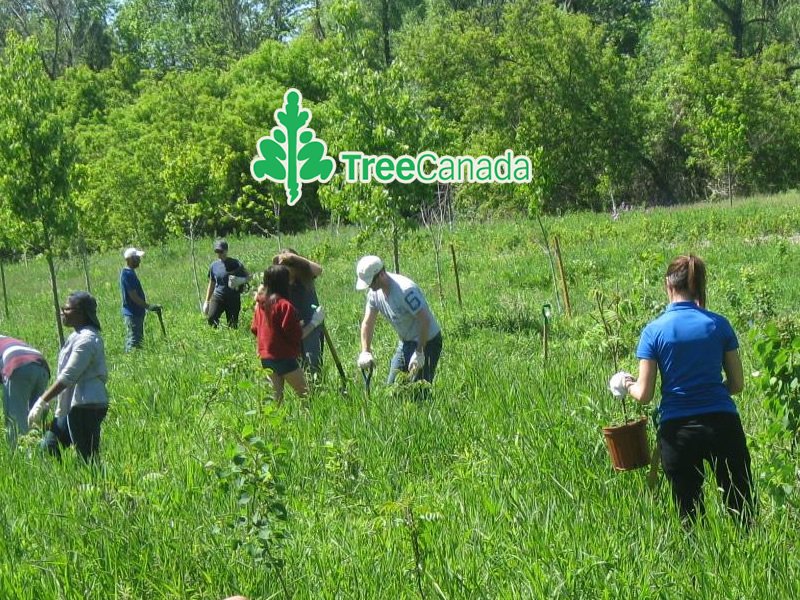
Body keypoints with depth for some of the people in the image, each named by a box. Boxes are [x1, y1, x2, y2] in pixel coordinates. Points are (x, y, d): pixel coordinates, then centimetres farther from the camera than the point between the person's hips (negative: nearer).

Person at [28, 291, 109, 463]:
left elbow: (67, 377, -21)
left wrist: (42, 401, -17)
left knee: (88, 458, -7)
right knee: (48, 447, 13)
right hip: (72, 407, 11)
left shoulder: (86, 340, -17)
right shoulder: (77, 336, 15)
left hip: (86, 407, -11)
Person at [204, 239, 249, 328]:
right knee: (211, 318, -20)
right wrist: (207, 301, 17)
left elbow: (247, 277, 4)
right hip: (217, 297, 2)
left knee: (232, 325, -2)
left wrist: (239, 281, -20)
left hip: (233, 298, -2)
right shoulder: (214, 265, 7)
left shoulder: (235, 264, -3)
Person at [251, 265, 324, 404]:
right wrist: (314, 322, -8)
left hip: (265, 359, 8)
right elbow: (297, 335, -17)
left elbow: (254, 329, 15)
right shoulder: (284, 305, -19)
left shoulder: (260, 303, 4)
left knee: (276, 396, 12)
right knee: (305, 394, 1)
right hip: (284, 359, -8)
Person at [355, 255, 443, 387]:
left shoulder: (406, 290, -29)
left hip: (427, 341, -8)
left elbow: (425, 320, -27)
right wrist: (365, 352, -12)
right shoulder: (374, 292, -4)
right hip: (405, 342, 8)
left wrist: (419, 353, -25)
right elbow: (367, 323, 1)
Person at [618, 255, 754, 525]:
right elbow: (737, 384, 6)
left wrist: (629, 385, 18)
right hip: (722, 423, 1)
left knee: (690, 514, 12)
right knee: (742, 510, 9)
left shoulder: (654, 331, -4)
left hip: (676, 429, 0)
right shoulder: (719, 325, 0)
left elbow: (644, 395, -3)